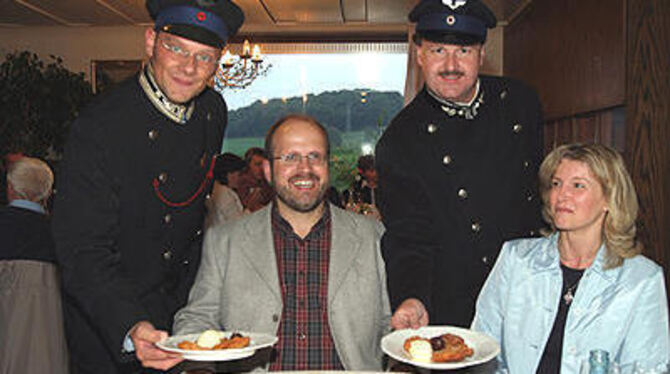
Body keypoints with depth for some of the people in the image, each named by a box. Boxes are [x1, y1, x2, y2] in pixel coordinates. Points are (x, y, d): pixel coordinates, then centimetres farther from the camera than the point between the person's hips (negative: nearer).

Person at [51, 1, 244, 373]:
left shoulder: (214, 110, -5)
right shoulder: (98, 128, -25)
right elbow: (82, 251, -28)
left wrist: (186, 293, 14)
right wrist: (131, 329, -43)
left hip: (177, 303, 6)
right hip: (104, 320, -5)